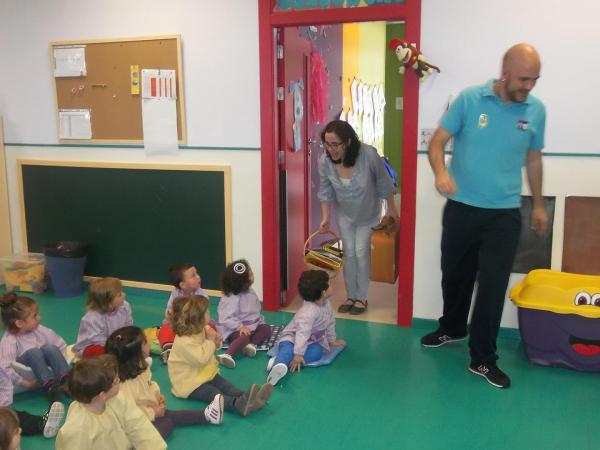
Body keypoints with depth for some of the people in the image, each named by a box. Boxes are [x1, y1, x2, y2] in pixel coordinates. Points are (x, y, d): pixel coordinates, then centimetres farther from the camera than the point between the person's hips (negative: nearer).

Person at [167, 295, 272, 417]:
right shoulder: (184, 341, -25)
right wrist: (210, 341, -20)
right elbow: (201, 358, -31)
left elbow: (208, 349, 20)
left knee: (226, 386, -15)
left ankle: (245, 398, -37)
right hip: (189, 383, -9)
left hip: (206, 374, 9)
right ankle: (238, 404, -56)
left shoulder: (201, 330, 5)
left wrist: (216, 342, -4)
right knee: (214, 394, -32)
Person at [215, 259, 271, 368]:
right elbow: (225, 319, -27)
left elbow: (255, 310, 19)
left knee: (266, 328, -10)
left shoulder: (250, 292, 5)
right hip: (234, 330, -8)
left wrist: (259, 319, 4)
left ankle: (251, 344, -32)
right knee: (245, 337, -36)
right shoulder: (231, 298, -21)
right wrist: (239, 327, -34)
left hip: (251, 325, 8)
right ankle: (227, 355, -55)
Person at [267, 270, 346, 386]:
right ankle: (279, 365, -68)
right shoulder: (308, 311, -33)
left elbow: (330, 322, 13)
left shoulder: (327, 304, -5)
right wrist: (298, 355, -41)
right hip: (292, 336, -6)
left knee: (317, 351, -29)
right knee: (288, 349, -38)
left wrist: (332, 340, 23)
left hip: (314, 339, 6)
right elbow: (302, 333, -38)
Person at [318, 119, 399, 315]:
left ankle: (362, 298, 15)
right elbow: (325, 191, -9)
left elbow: (383, 183, -18)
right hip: (344, 213, 3)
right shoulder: (325, 161, -25)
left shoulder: (369, 155, -34)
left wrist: (391, 208, -7)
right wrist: (326, 218, -11)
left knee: (361, 253, 0)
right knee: (349, 253, 7)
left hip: (367, 213, -2)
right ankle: (351, 296, 20)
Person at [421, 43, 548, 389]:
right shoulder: (469, 99, -7)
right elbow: (438, 141, -6)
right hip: (462, 208, 0)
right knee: (456, 275, 16)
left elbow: (533, 159, 13)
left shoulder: (536, 110, 1)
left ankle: (483, 359, 15)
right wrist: (441, 171, -27)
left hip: (505, 213, 1)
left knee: (493, 285, 1)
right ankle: (452, 328, 42)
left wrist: (539, 205, 18)